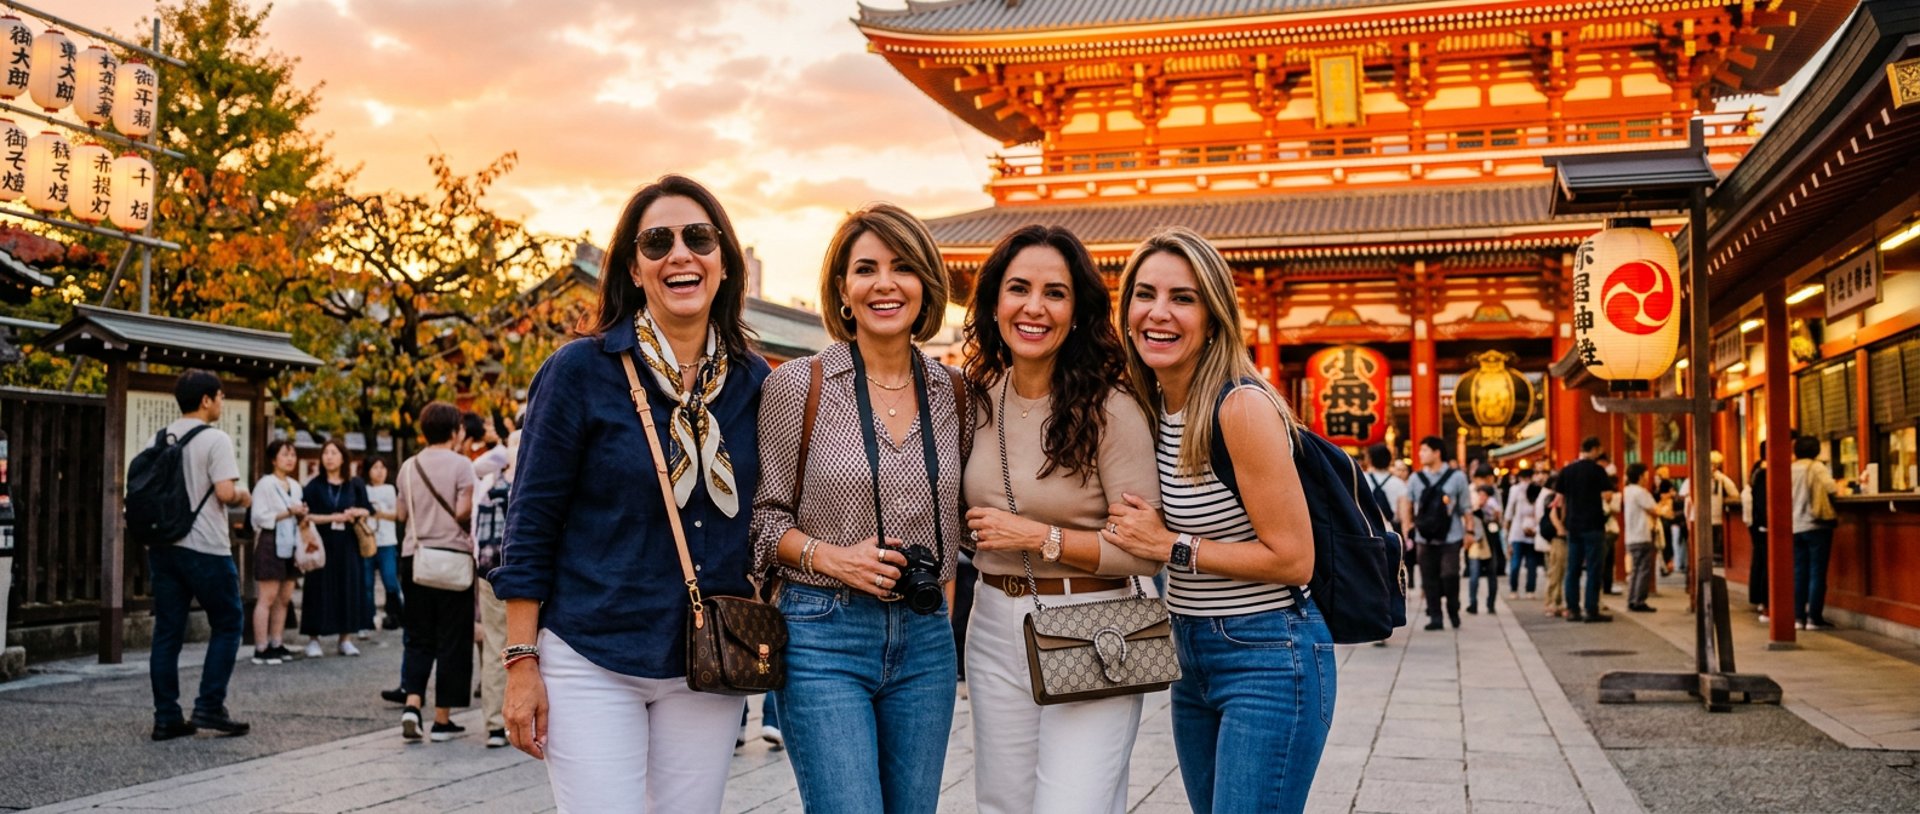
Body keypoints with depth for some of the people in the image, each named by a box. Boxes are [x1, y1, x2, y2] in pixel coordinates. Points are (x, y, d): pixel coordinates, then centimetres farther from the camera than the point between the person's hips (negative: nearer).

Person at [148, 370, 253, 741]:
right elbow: (225, 492, -18)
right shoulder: (215, 439, -10)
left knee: (167, 632, 7)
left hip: (162, 544, 7)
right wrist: (243, 497, 2)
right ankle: (209, 707, 0)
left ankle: (166, 717, 8)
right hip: (204, 548, -7)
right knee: (227, 625, 6)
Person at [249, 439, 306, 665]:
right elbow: (260, 516, -15)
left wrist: (302, 515, 4)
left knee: (284, 598, 8)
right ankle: (261, 649, -7)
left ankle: (276, 644, 14)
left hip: (290, 545, 8)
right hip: (270, 543, -8)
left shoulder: (295, 486, 16)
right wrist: (288, 512, -16)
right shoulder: (265, 484, -7)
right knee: (267, 597, -9)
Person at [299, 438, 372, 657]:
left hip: (347, 546, 2)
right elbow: (307, 516, -4)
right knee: (320, 589, -3)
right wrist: (333, 518, -14)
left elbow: (368, 510, 9)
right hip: (322, 544, -2)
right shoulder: (314, 485, 2)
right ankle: (313, 639, 3)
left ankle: (346, 639, 9)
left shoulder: (355, 485, 7)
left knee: (348, 589, 2)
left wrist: (357, 512, -12)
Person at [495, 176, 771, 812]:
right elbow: (530, 525, -5)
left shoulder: (754, 382, 4)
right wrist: (521, 664, -7)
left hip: (708, 665, 4)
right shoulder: (581, 371, -7)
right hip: (592, 662, -3)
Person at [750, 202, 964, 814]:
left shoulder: (951, 392, 6)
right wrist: (826, 555, -15)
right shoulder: (797, 385, -4)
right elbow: (762, 513, -1)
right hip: (825, 637, -4)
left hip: (925, 641, 4)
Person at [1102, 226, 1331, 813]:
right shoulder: (1150, 404, 5)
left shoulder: (1241, 407, -19)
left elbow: (1293, 559, -19)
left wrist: (1170, 545, -17)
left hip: (1269, 659, -8)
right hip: (1194, 655, 8)